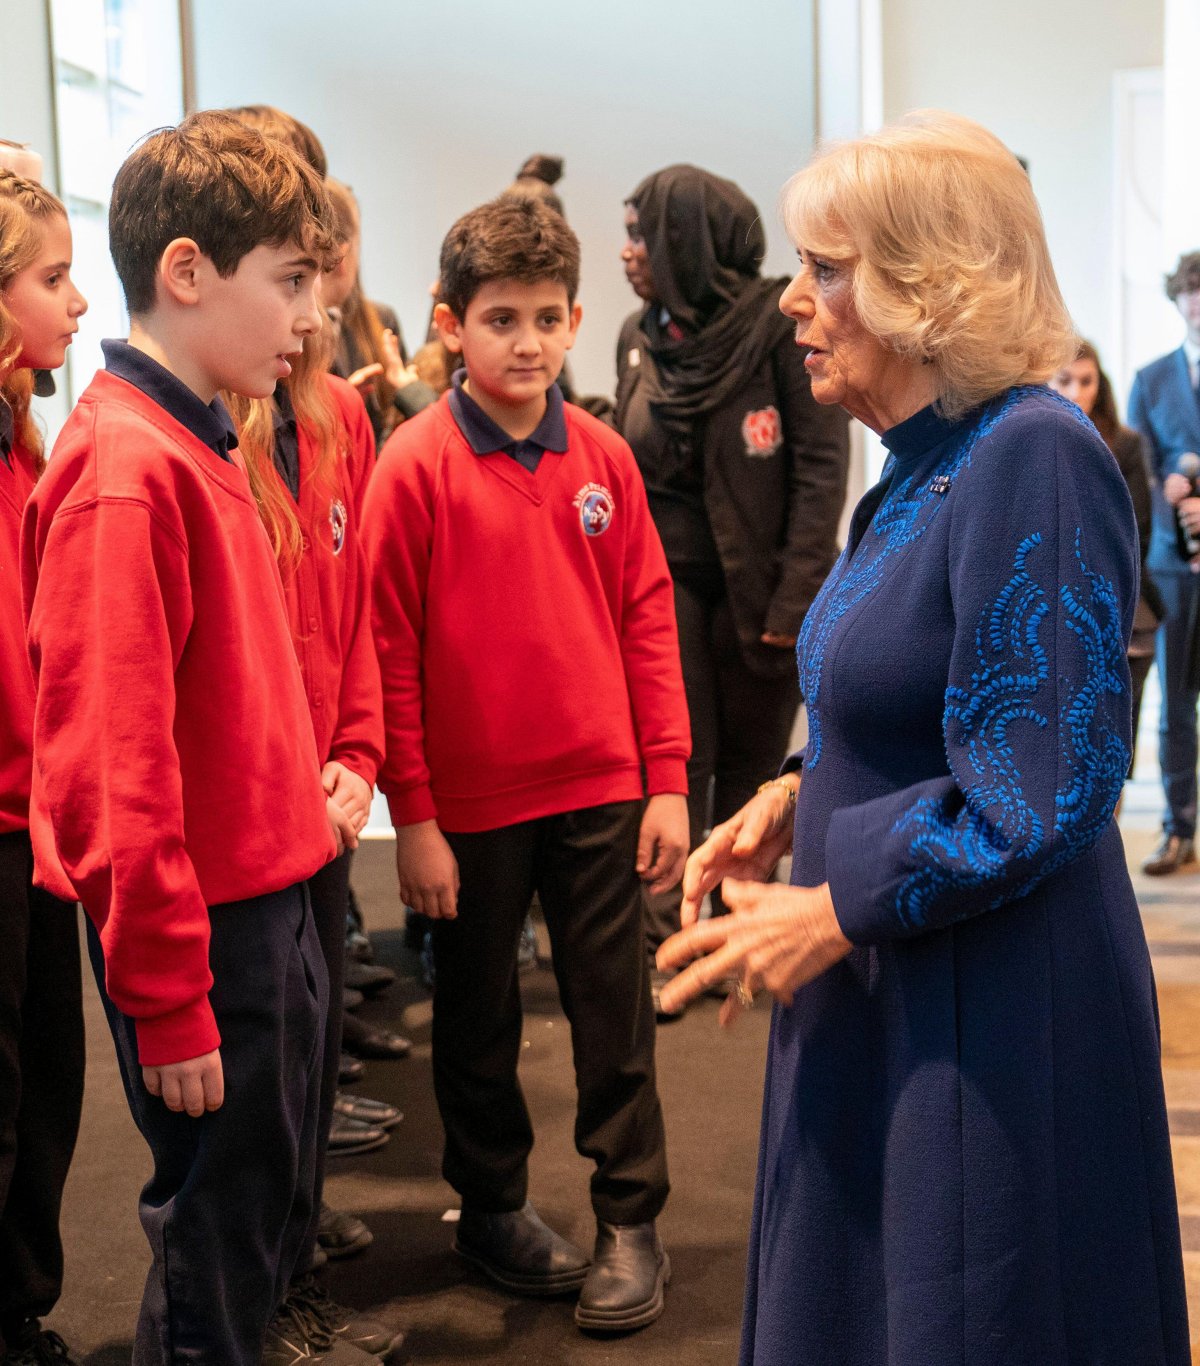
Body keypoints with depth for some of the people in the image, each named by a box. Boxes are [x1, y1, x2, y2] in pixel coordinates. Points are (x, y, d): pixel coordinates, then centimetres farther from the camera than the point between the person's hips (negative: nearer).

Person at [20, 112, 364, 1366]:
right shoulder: (125, 469, -21)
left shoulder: (195, 442, 8)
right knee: (219, 1209, 8)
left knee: (278, 1183, 23)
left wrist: (300, 787, 10)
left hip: (266, 892, 9)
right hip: (199, 923, -9)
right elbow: (116, 761, -23)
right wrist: (167, 999, -21)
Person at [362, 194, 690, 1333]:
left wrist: (668, 781, 1)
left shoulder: (603, 457, 2)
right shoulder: (414, 465, -9)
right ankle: (491, 1206, 33)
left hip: (599, 790, 2)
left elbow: (647, 621, 4)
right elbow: (389, 652, -8)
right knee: (477, 1016, 14)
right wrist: (412, 816, -8)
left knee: (615, 1013, 9)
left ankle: (630, 1220, 24)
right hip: (470, 801, -2)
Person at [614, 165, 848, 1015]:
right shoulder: (639, 338, 9)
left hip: (759, 581, -3)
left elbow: (821, 464, -10)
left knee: (753, 762, 6)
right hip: (666, 575, 3)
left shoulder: (780, 323, -7)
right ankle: (663, 944, 9)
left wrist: (797, 595, -15)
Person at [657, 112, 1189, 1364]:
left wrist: (834, 913, -16)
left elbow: (1040, 799, -24)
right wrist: (794, 796, 3)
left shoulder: (1034, 460, -21)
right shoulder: (927, 463, 8)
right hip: (884, 1000, 9)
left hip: (992, 1028, -9)